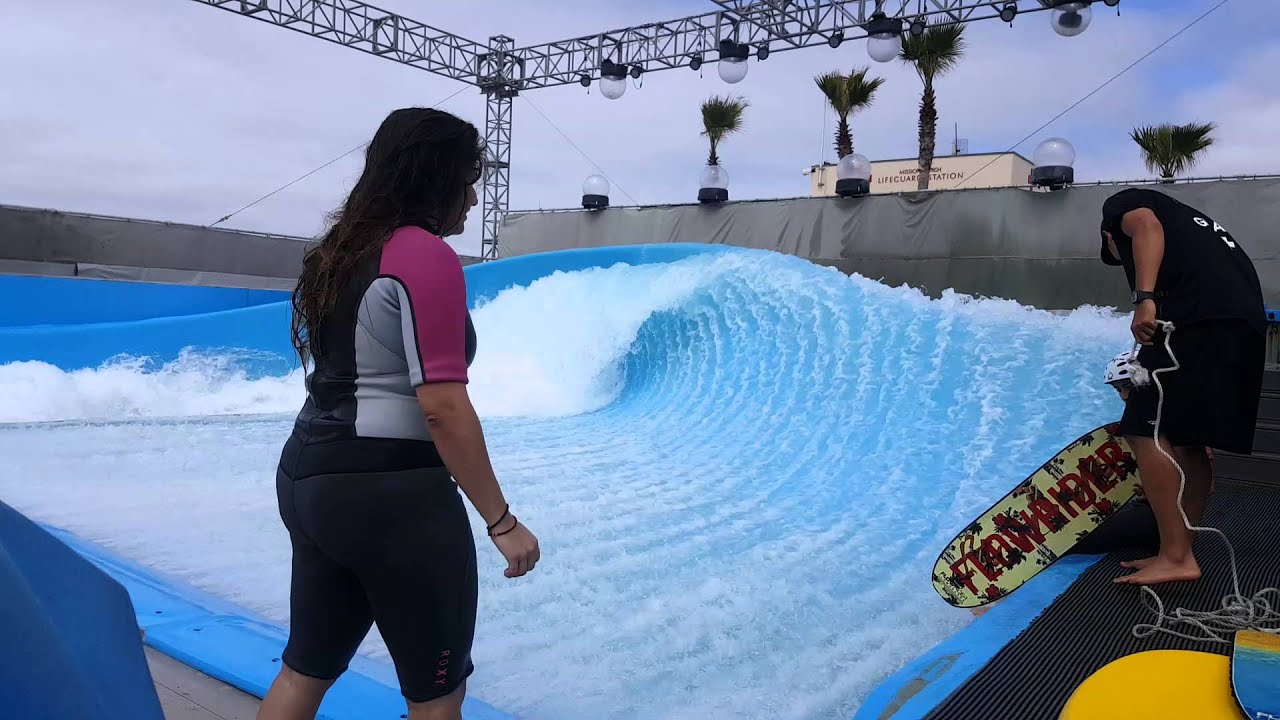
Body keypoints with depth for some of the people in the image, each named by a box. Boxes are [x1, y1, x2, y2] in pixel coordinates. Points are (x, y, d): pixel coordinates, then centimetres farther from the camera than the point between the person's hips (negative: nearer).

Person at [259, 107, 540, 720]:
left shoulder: (340, 252, 12)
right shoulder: (425, 255, -15)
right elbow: (442, 406, -20)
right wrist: (502, 521, -14)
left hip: (309, 477, 9)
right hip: (390, 494, -9)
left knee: (307, 669, 21)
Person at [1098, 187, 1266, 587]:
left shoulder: (1122, 204, 20)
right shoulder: (1185, 221, 40)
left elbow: (1147, 226, -6)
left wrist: (1144, 298, -18)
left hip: (1197, 314, -8)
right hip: (1248, 320, 9)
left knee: (1147, 431, -7)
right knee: (1189, 440, 14)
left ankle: (1176, 557, -8)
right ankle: (1179, 552, 18)